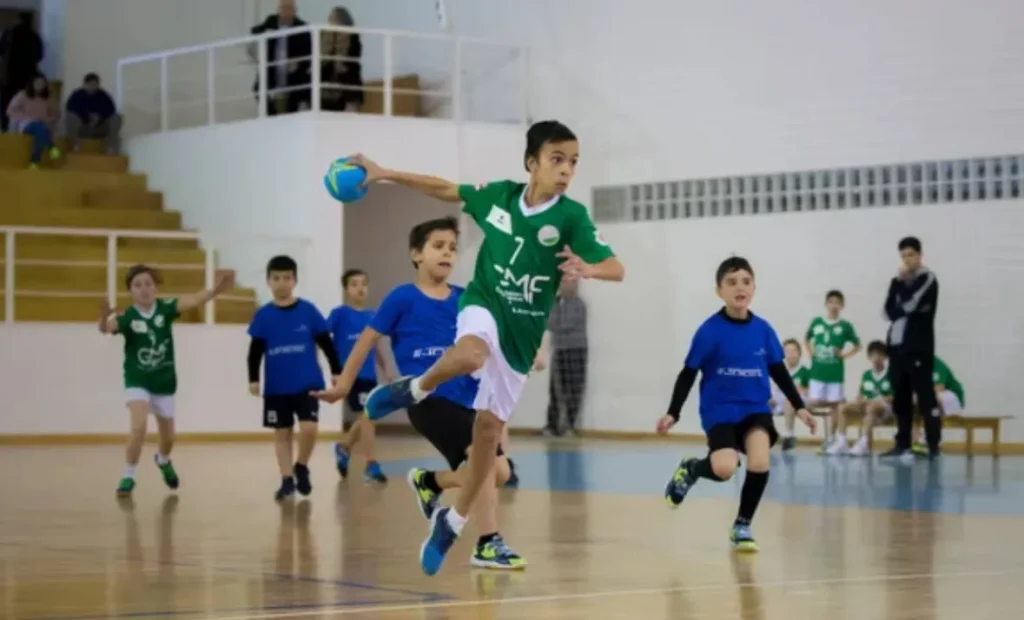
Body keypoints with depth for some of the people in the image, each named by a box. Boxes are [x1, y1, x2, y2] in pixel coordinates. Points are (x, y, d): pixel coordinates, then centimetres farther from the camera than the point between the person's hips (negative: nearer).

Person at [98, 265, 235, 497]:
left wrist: (215, 291, -45)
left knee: (168, 436, 15)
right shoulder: (126, 316, -17)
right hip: (137, 381, -3)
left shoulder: (165, 308, -11)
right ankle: (128, 477, -7)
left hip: (165, 382, 3)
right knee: (138, 426, -24)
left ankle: (163, 460, 51)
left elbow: (192, 300, -27)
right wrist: (105, 318, -61)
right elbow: (107, 328, -36)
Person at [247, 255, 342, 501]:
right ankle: (287, 480, 17)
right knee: (282, 433, 8)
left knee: (309, 428, -14)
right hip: (276, 387, 2)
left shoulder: (308, 311, -3)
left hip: (307, 384, -2)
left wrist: (337, 371, 2)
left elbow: (326, 343, 2)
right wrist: (253, 379, -2)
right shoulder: (263, 315, -1)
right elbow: (255, 351, 4)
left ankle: (302, 468, 12)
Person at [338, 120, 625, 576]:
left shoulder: (572, 216, -12)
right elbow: (446, 189, 11)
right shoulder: (499, 195, -5)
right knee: (472, 355, -38)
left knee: (489, 428, 4)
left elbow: (617, 269, -19)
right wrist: (385, 174, 11)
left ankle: (452, 523, 21)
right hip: (483, 306, -1)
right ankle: (413, 390, -8)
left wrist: (587, 269, -41)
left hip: (522, 332, 1)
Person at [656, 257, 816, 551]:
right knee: (725, 468, -24)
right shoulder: (709, 331, -10)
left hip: (756, 409, 3)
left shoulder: (763, 330, 0)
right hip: (719, 411, -3)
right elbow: (688, 374, -6)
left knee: (759, 464, -20)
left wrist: (799, 407, 10)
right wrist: (672, 413, -11)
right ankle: (690, 469, 14)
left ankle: (742, 526, 4)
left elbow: (779, 372, 12)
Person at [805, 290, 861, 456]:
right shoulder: (816, 322, 2)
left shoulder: (845, 326, -3)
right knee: (813, 401, -4)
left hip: (836, 372, -2)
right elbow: (807, 339, 19)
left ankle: (834, 439, 12)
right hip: (817, 370, 2)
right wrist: (811, 352, 3)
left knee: (834, 404, 3)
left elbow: (857, 345, 8)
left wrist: (844, 354, -5)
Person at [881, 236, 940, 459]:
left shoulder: (927, 279, -4)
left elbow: (910, 304, -17)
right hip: (897, 344, 7)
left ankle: (933, 445, -7)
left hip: (919, 346, -7)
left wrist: (901, 282, -3)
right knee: (901, 397, 8)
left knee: (925, 395, -8)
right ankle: (903, 444, 12)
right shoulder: (900, 280, 17)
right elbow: (889, 311, 9)